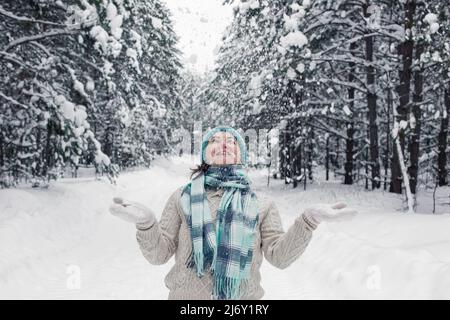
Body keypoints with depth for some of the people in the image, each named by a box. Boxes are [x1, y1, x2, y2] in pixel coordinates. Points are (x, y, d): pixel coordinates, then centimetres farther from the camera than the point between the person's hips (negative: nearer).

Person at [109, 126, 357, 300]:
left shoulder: (261, 205, 3)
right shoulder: (184, 197, 2)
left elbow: (278, 255, -7)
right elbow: (159, 253, -2)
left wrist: (308, 220, -21)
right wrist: (146, 222, -22)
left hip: (243, 297, 1)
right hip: (186, 295, 0)